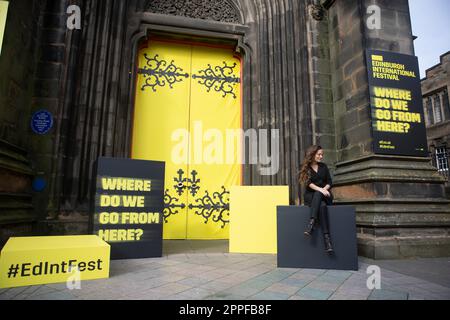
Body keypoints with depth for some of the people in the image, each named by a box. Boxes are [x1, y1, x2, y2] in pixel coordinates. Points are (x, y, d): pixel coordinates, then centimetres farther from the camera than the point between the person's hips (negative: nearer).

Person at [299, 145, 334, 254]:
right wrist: (320, 189, -26)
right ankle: (327, 239, -43)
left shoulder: (323, 166, 15)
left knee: (318, 194, -36)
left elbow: (330, 182, 9)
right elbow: (308, 183, -9)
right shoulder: (306, 168, 6)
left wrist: (324, 189, -14)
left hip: (325, 195, 2)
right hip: (310, 196, -1)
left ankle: (312, 224, -45)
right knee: (322, 205, -36)